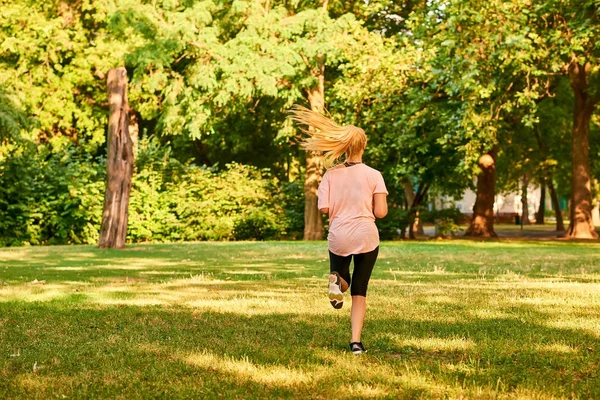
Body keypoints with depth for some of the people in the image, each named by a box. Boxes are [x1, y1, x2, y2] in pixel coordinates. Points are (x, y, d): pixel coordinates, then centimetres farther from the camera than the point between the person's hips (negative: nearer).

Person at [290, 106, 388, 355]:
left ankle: (337, 281, -11)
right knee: (359, 292, 10)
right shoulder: (374, 175, -5)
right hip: (367, 237, -1)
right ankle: (356, 341, -2)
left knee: (343, 279, 26)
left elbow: (324, 208, -6)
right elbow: (381, 212, -7)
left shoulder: (331, 175, -1)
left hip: (338, 238, 1)